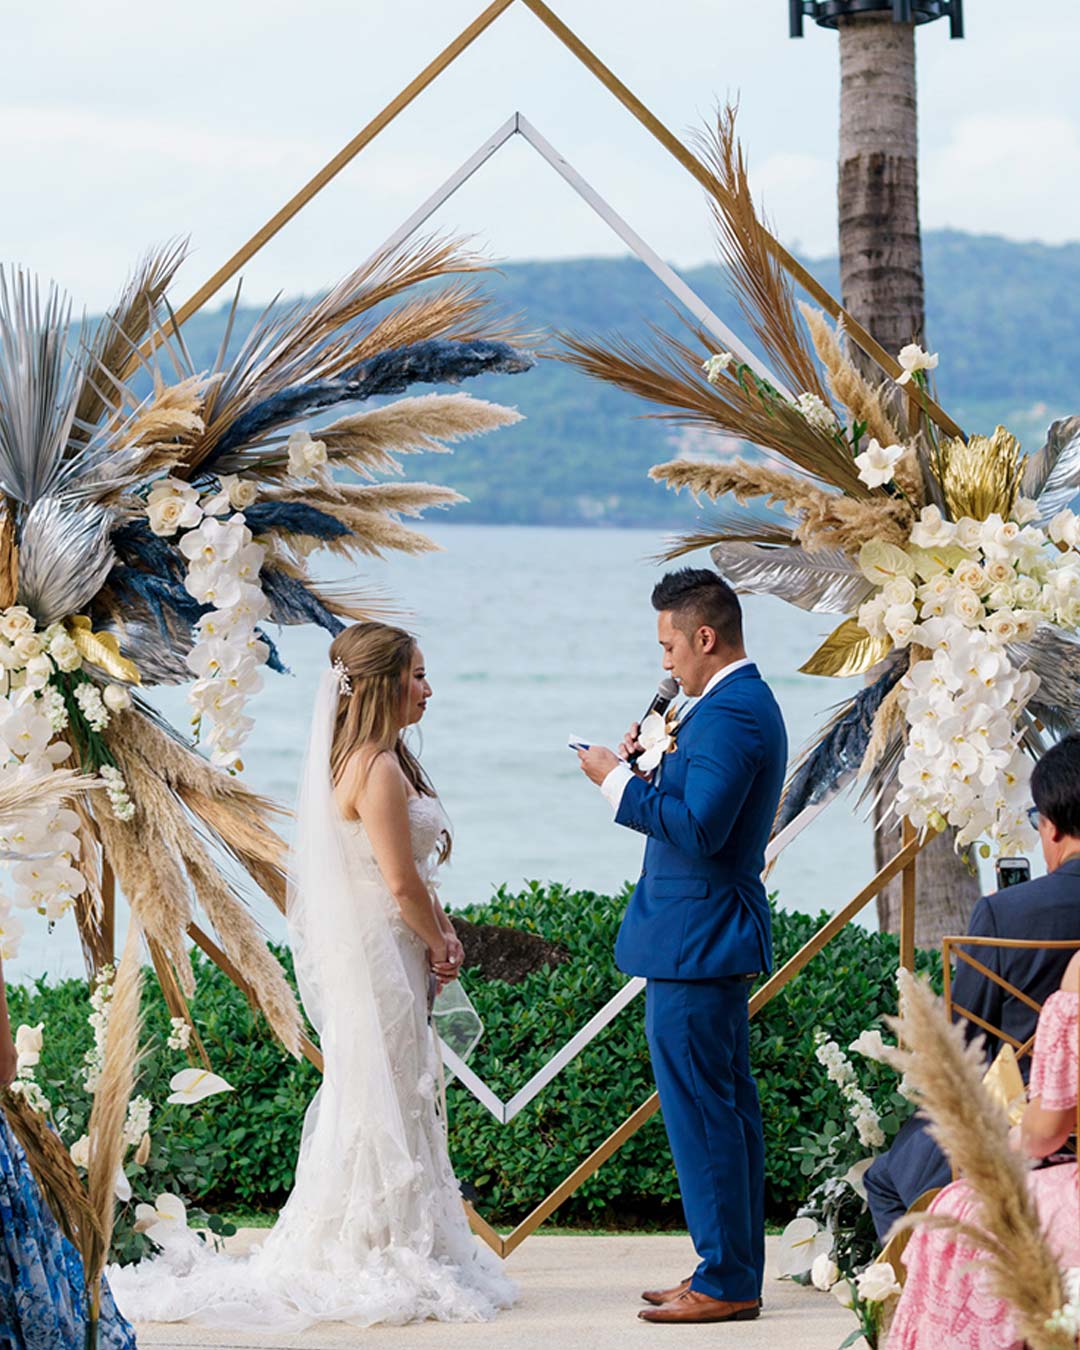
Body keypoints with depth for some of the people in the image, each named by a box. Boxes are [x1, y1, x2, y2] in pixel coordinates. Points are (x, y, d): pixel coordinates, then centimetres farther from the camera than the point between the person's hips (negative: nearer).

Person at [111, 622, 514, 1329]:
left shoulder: (359, 760, 12)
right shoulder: (379, 771, -19)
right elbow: (403, 883, -19)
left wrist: (439, 932, 5)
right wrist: (441, 945, -4)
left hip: (375, 950, 10)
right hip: (380, 958, -10)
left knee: (377, 1104, 13)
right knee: (386, 1104, -4)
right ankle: (390, 1262, 2)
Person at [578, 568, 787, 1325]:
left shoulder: (728, 715, -19)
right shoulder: (749, 703, 15)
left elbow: (700, 828, -25)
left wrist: (620, 782, -17)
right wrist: (658, 764, 9)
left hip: (693, 945, -11)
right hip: (720, 936, 11)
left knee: (699, 1111, -7)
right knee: (728, 1107, 14)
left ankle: (725, 1283, -3)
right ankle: (736, 1272, 21)